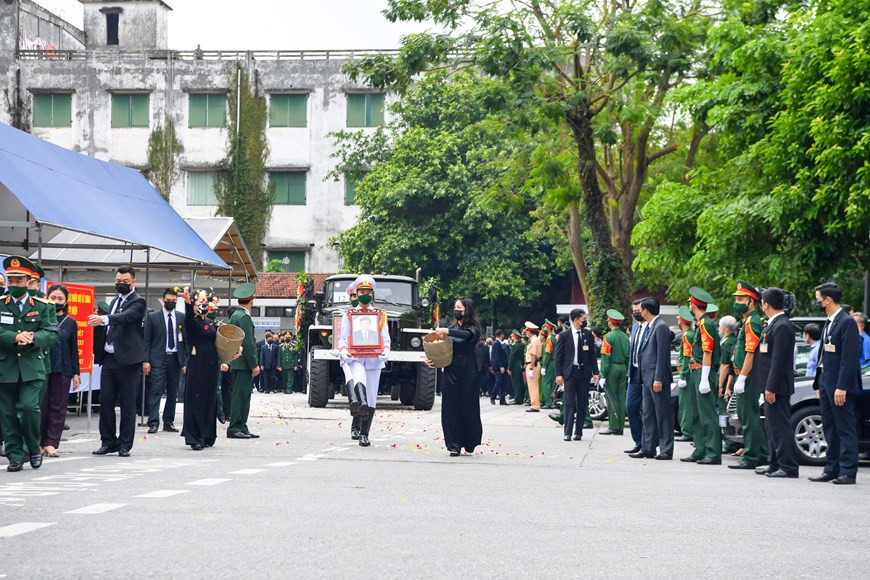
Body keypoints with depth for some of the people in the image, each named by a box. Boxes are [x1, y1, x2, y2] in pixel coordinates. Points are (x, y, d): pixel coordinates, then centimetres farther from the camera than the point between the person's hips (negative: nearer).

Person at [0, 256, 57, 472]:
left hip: (32, 367, -1)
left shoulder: (40, 306, 8)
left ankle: (33, 447, 9)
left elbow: (49, 332, 1)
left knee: (29, 407, -14)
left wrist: (33, 338, -20)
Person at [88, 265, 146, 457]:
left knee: (127, 404, -1)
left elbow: (126, 316, -25)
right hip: (109, 358, 7)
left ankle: (125, 444, 4)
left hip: (127, 360, -7)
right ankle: (108, 442, 12)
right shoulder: (115, 301, 19)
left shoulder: (138, 301, -5)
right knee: (106, 401, 5)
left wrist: (103, 319, -39)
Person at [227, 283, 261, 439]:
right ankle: (235, 428, -8)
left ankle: (241, 428, 15)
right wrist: (254, 365, -17)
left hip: (238, 363, 10)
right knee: (241, 395, -8)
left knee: (242, 395, 12)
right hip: (243, 363, -10)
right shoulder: (244, 317, -14)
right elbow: (247, 343, -19)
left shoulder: (235, 315, 17)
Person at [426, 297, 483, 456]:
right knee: (450, 407, -1)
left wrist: (447, 332, -33)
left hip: (467, 373, -4)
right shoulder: (452, 327, 13)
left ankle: (469, 442, 17)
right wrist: (430, 359, -7)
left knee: (467, 407, 1)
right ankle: (454, 445, 2)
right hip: (450, 372, 4)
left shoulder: (472, 328, 0)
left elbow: (468, 335, -24)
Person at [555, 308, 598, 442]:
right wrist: (558, 374, -7)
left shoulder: (588, 334, 7)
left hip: (584, 372, 3)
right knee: (569, 403, -7)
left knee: (582, 403, 5)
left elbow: (592, 354, 11)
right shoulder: (564, 335, -1)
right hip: (570, 372, -3)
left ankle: (578, 432, 11)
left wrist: (595, 372, 5)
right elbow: (558, 356, -1)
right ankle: (567, 432, -5)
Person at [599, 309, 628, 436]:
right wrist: (627, 372, 17)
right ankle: (620, 427, 9)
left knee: (612, 398, -3)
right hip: (623, 368, 6)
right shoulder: (625, 337, 9)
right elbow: (628, 356, 12)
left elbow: (605, 358, -13)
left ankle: (613, 426, -5)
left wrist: (603, 375, -12)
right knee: (621, 398, 7)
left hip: (612, 369, -6)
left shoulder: (608, 337, -10)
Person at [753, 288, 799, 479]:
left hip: (777, 386, -11)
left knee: (780, 425, -8)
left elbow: (778, 360, -22)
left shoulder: (782, 326, -18)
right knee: (772, 426, 16)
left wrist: (771, 388, -23)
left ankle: (789, 467, -5)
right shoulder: (773, 324, 14)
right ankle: (775, 464, 24)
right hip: (772, 385, 11)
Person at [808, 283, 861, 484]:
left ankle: (848, 472, -4)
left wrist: (842, 387, -22)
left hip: (840, 385, -9)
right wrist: (820, 384, 17)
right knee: (830, 429, 12)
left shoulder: (847, 322, -12)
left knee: (845, 429, -5)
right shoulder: (828, 323, 17)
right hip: (826, 382, 10)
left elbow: (849, 358, -18)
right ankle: (832, 469, 17)